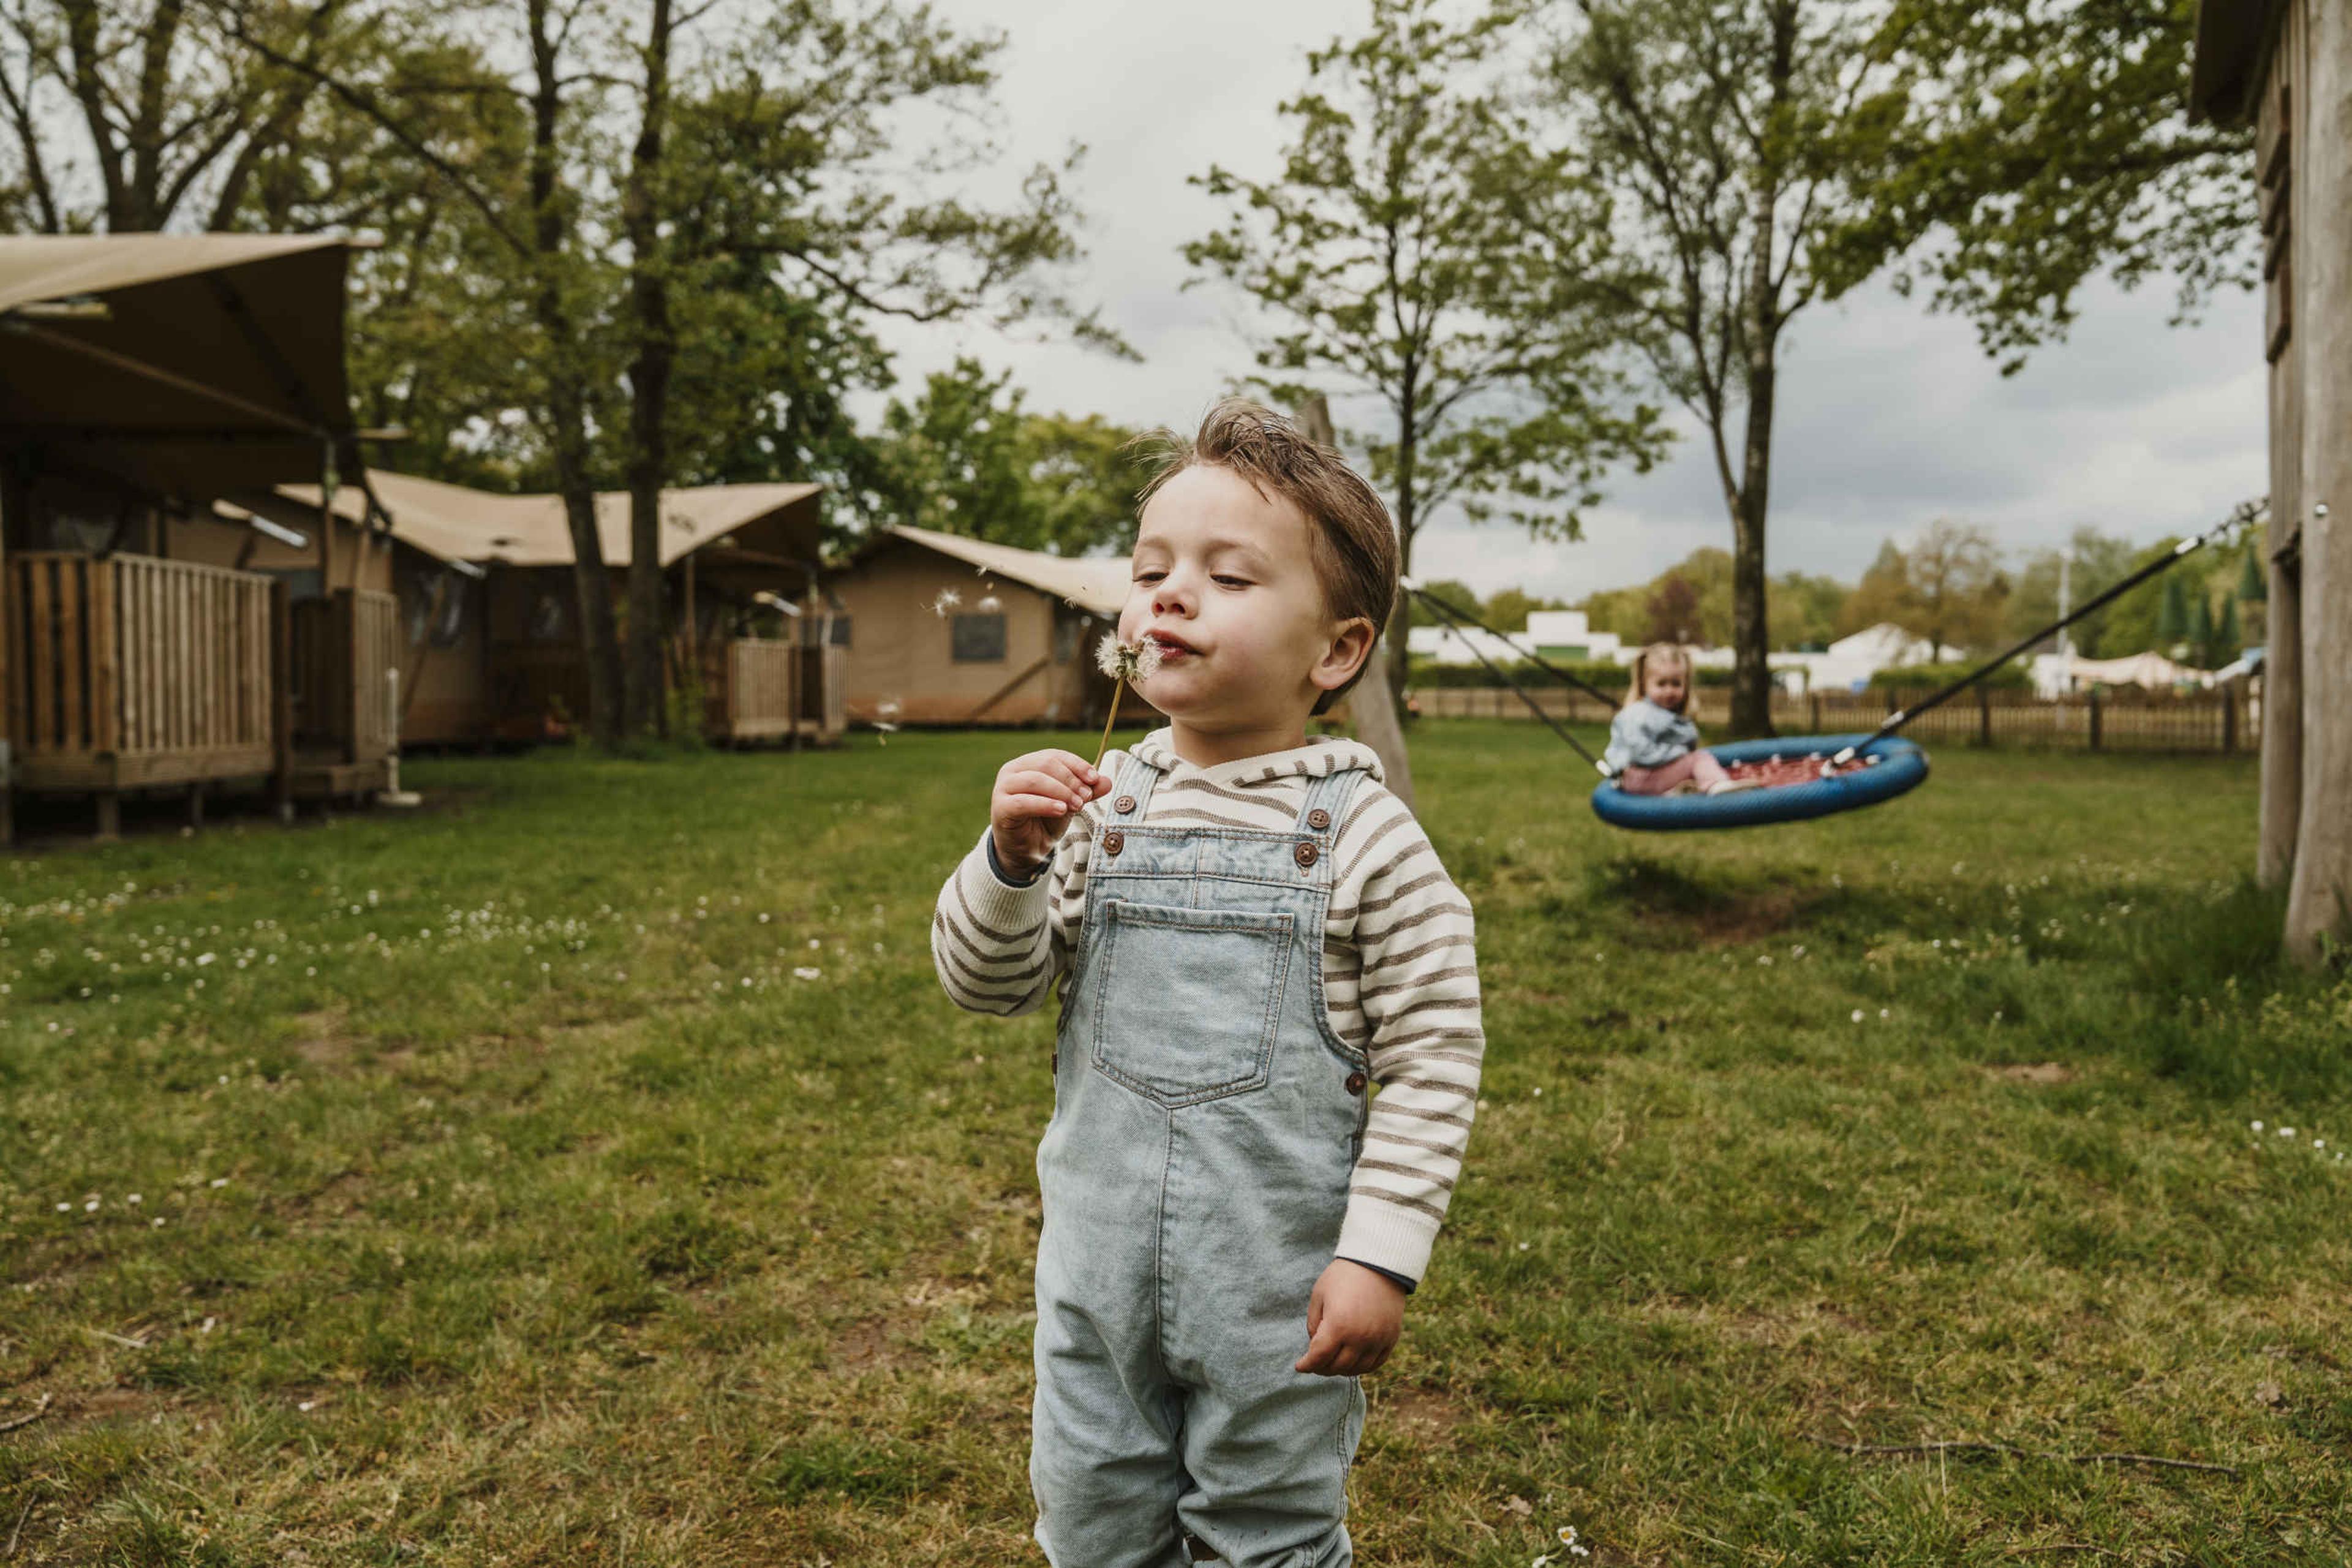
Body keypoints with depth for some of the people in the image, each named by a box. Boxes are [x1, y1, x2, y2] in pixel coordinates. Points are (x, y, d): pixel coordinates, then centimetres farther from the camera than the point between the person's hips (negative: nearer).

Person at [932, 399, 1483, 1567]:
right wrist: (1011, 858, -17)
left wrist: (1381, 1256, -12)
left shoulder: (1362, 836, -13)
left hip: (1278, 1287, -3)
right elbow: (982, 984, 1)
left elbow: (1432, 1062, -10)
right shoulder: (1101, 806, -2)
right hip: (1097, 1266, 4)